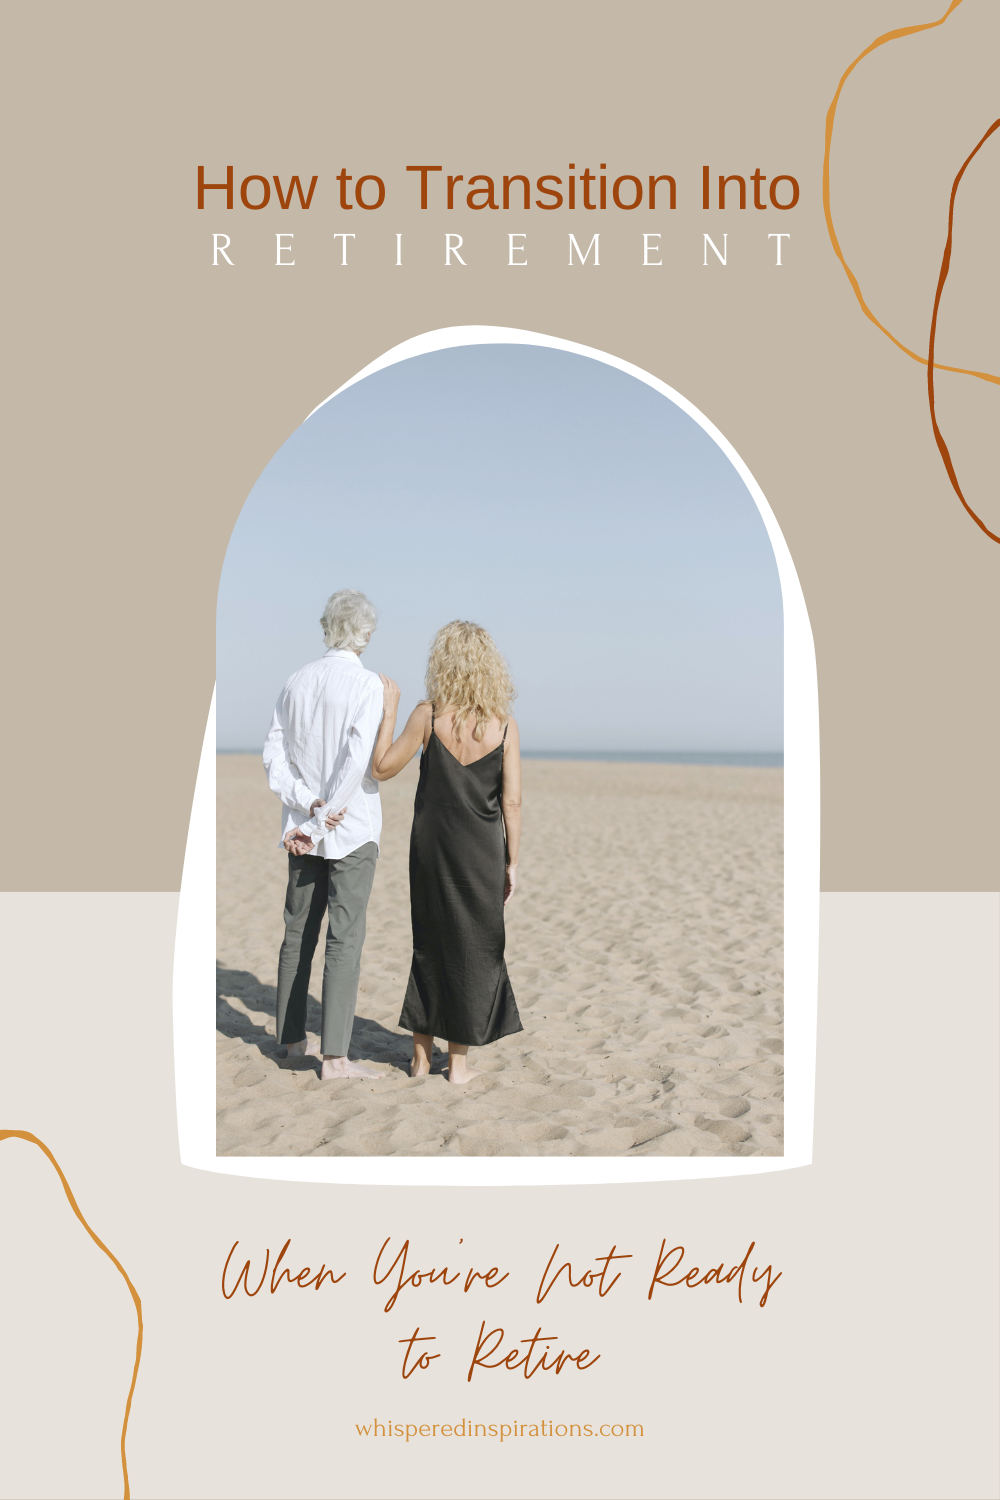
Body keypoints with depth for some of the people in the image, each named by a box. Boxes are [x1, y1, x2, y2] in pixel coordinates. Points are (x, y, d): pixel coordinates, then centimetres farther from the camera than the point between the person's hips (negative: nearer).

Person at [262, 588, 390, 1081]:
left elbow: (273, 754, 0)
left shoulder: (297, 681, 5)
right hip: (351, 829, -6)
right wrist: (320, 821, -13)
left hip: (304, 829, 6)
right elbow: (356, 762, -20)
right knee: (345, 940, -3)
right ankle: (334, 1056, -4)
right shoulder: (369, 685, -12)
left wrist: (307, 804, -6)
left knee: (299, 933, 15)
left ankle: (293, 1039, 25)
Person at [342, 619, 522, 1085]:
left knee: (429, 945, 16)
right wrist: (511, 862, 3)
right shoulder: (505, 727, -7)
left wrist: (389, 709, 2)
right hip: (482, 853, -1)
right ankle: (458, 1061, 17)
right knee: (473, 949, 11)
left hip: (431, 847, 1)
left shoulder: (428, 716, -10)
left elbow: (381, 768, -3)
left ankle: (421, 1057, 23)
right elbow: (511, 803, -6)